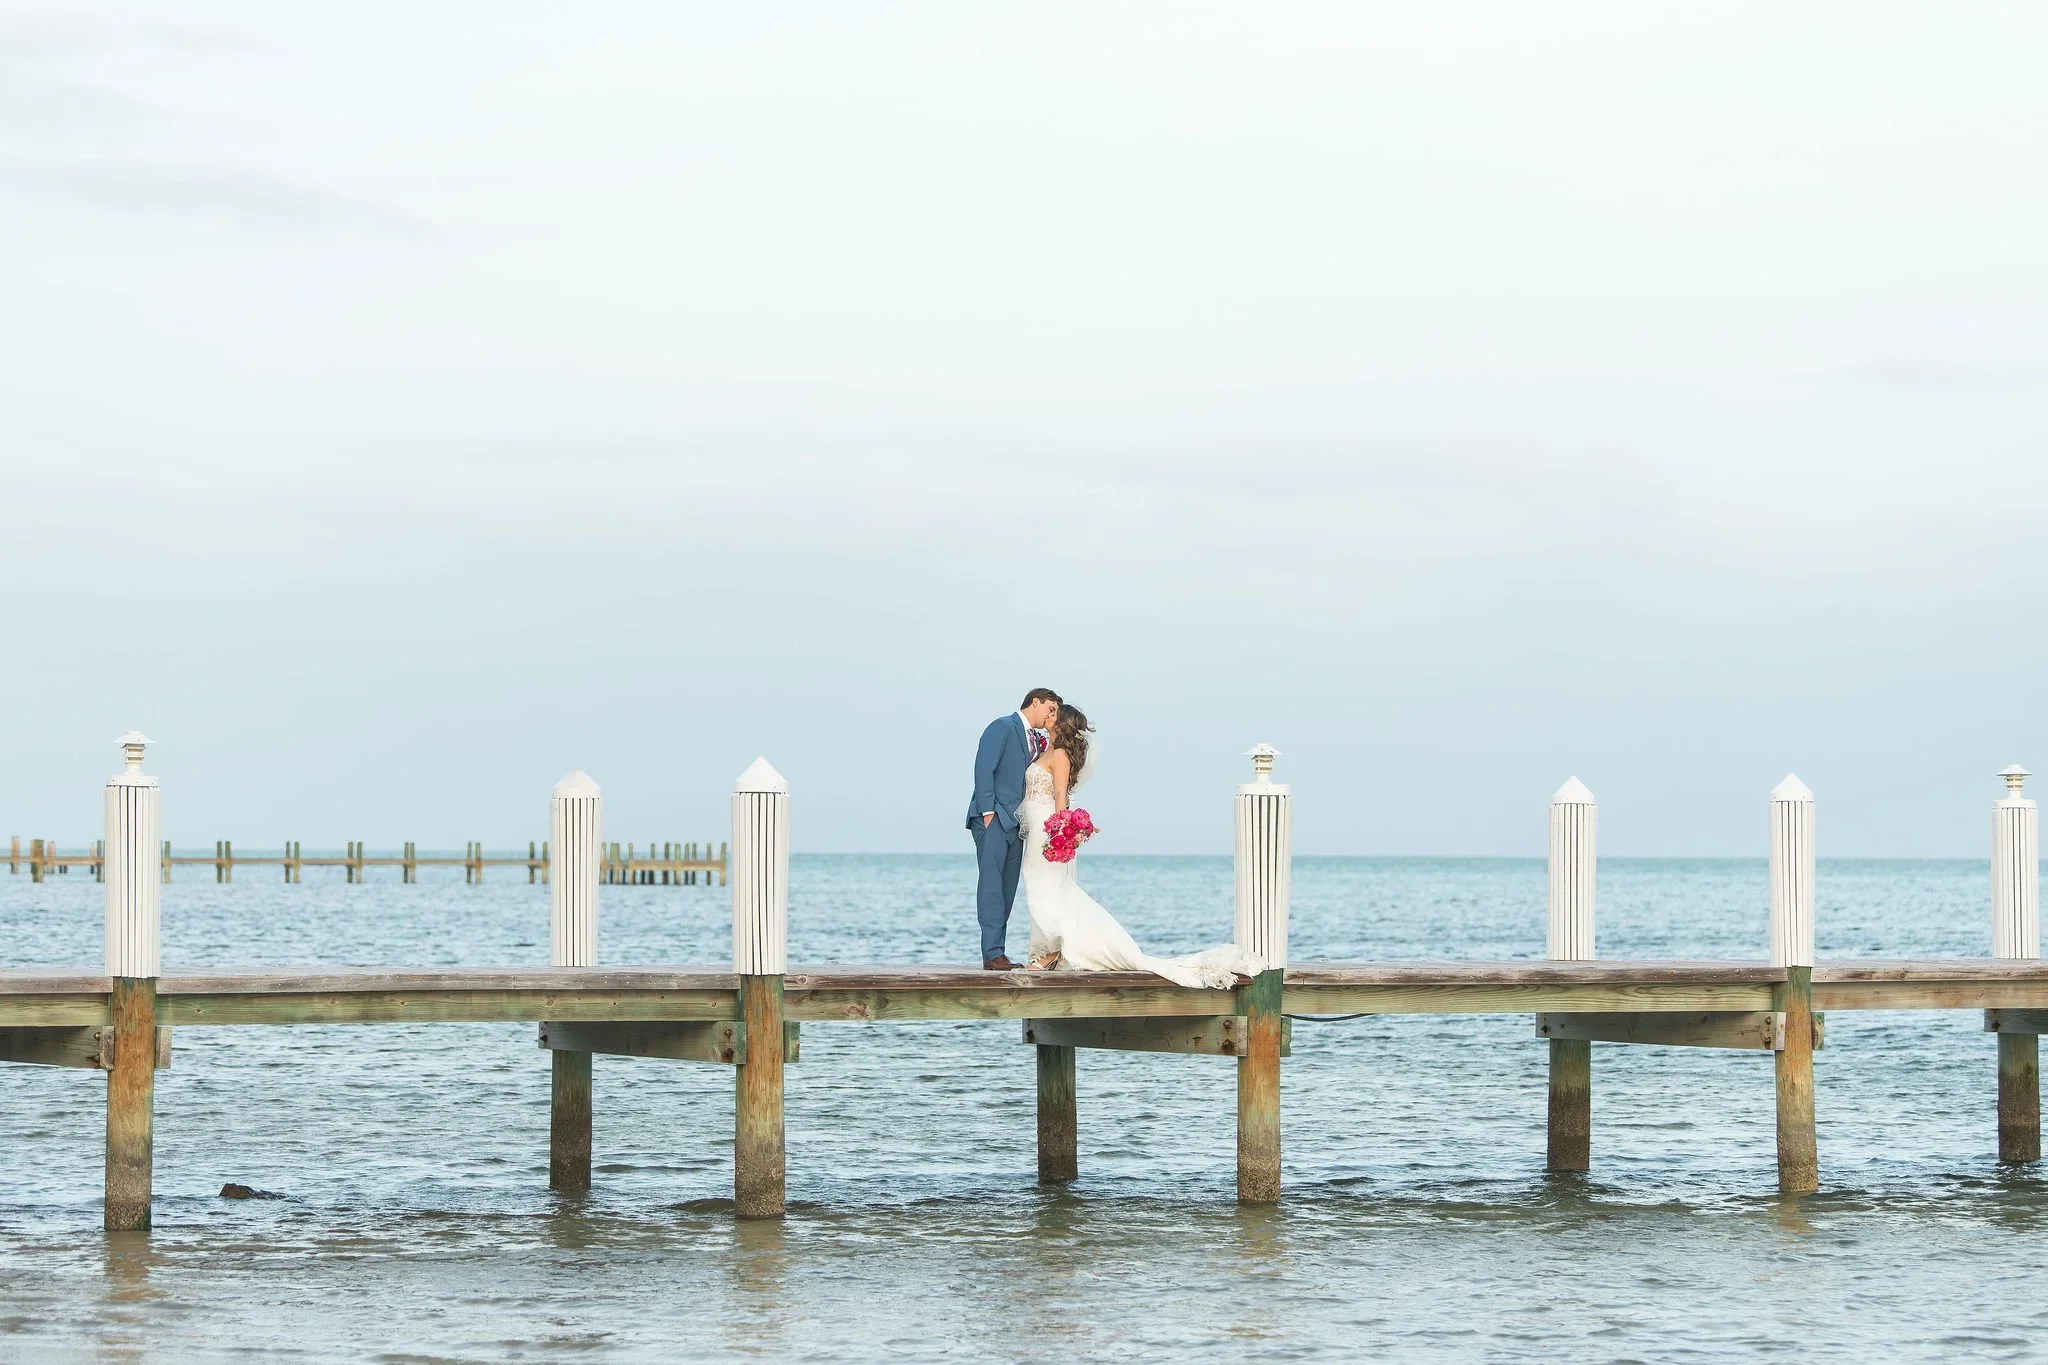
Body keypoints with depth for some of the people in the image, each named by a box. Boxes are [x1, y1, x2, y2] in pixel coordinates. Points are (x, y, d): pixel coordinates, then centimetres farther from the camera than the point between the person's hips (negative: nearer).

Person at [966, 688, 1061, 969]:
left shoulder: (1036, 740, 22)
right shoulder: (1003, 727, -3)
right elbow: (984, 768, -11)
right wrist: (988, 810, -16)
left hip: (1014, 825, 8)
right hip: (992, 819, -8)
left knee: (1007, 891, 5)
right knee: (991, 885, -12)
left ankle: (999, 954, 5)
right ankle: (992, 954, -17)